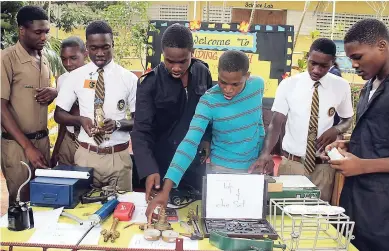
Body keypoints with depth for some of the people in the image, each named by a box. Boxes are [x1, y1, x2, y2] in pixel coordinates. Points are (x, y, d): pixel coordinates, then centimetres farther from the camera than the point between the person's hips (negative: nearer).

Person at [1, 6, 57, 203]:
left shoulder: (43, 60, 10)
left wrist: (54, 93, -5)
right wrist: (28, 146, -20)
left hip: (42, 139, 6)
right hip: (16, 143, -6)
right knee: (22, 201, 4)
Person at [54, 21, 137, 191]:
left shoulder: (129, 78, -4)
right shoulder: (75, 76, 0)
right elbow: (59, 114, 6)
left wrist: (118, 123, -20)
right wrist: (80, 120, -14)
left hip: (119, 156, -1)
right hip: (86, 155, 1)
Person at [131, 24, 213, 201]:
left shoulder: (202, 73, -4)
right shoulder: (150, 83, -15)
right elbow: (141, 132, -19)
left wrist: (208, 138, -2)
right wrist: (149, 170, -32)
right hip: (163, 162, -3)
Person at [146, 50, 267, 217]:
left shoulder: (258, 85, -9)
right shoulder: (209, 101, -22)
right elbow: (189, 144, -31)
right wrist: (166, 189, -40)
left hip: (254, 168, 4)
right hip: (222, 171, -4)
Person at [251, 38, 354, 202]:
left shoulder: (341, 86, -1)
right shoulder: (288, 84, -6)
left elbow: (347, 119, 12)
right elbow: (276, 123, -11)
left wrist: (336, 129, -11)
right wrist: (266, 152, -27)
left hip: (323, 165, 1)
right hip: (291, 162, -1)